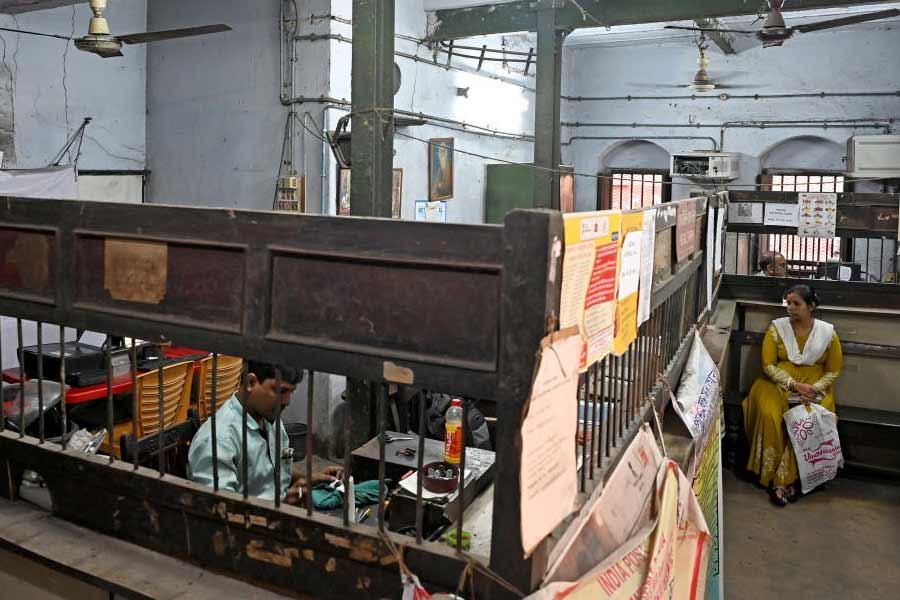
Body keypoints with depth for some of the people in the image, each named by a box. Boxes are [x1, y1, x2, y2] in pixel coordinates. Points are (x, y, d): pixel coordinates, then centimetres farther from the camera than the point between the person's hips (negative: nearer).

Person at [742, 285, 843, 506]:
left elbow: (833, 371, 4)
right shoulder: (777, 327, -1)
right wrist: (794, 384, -16)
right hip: (778, 384, 0)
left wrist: (815, 389, -13)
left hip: (815, 388, 0)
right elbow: (768, 365, -3)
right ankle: (774, 476, -15)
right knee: (769, 415, -29)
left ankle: (786, 478, -15)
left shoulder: (828, 332, 1)